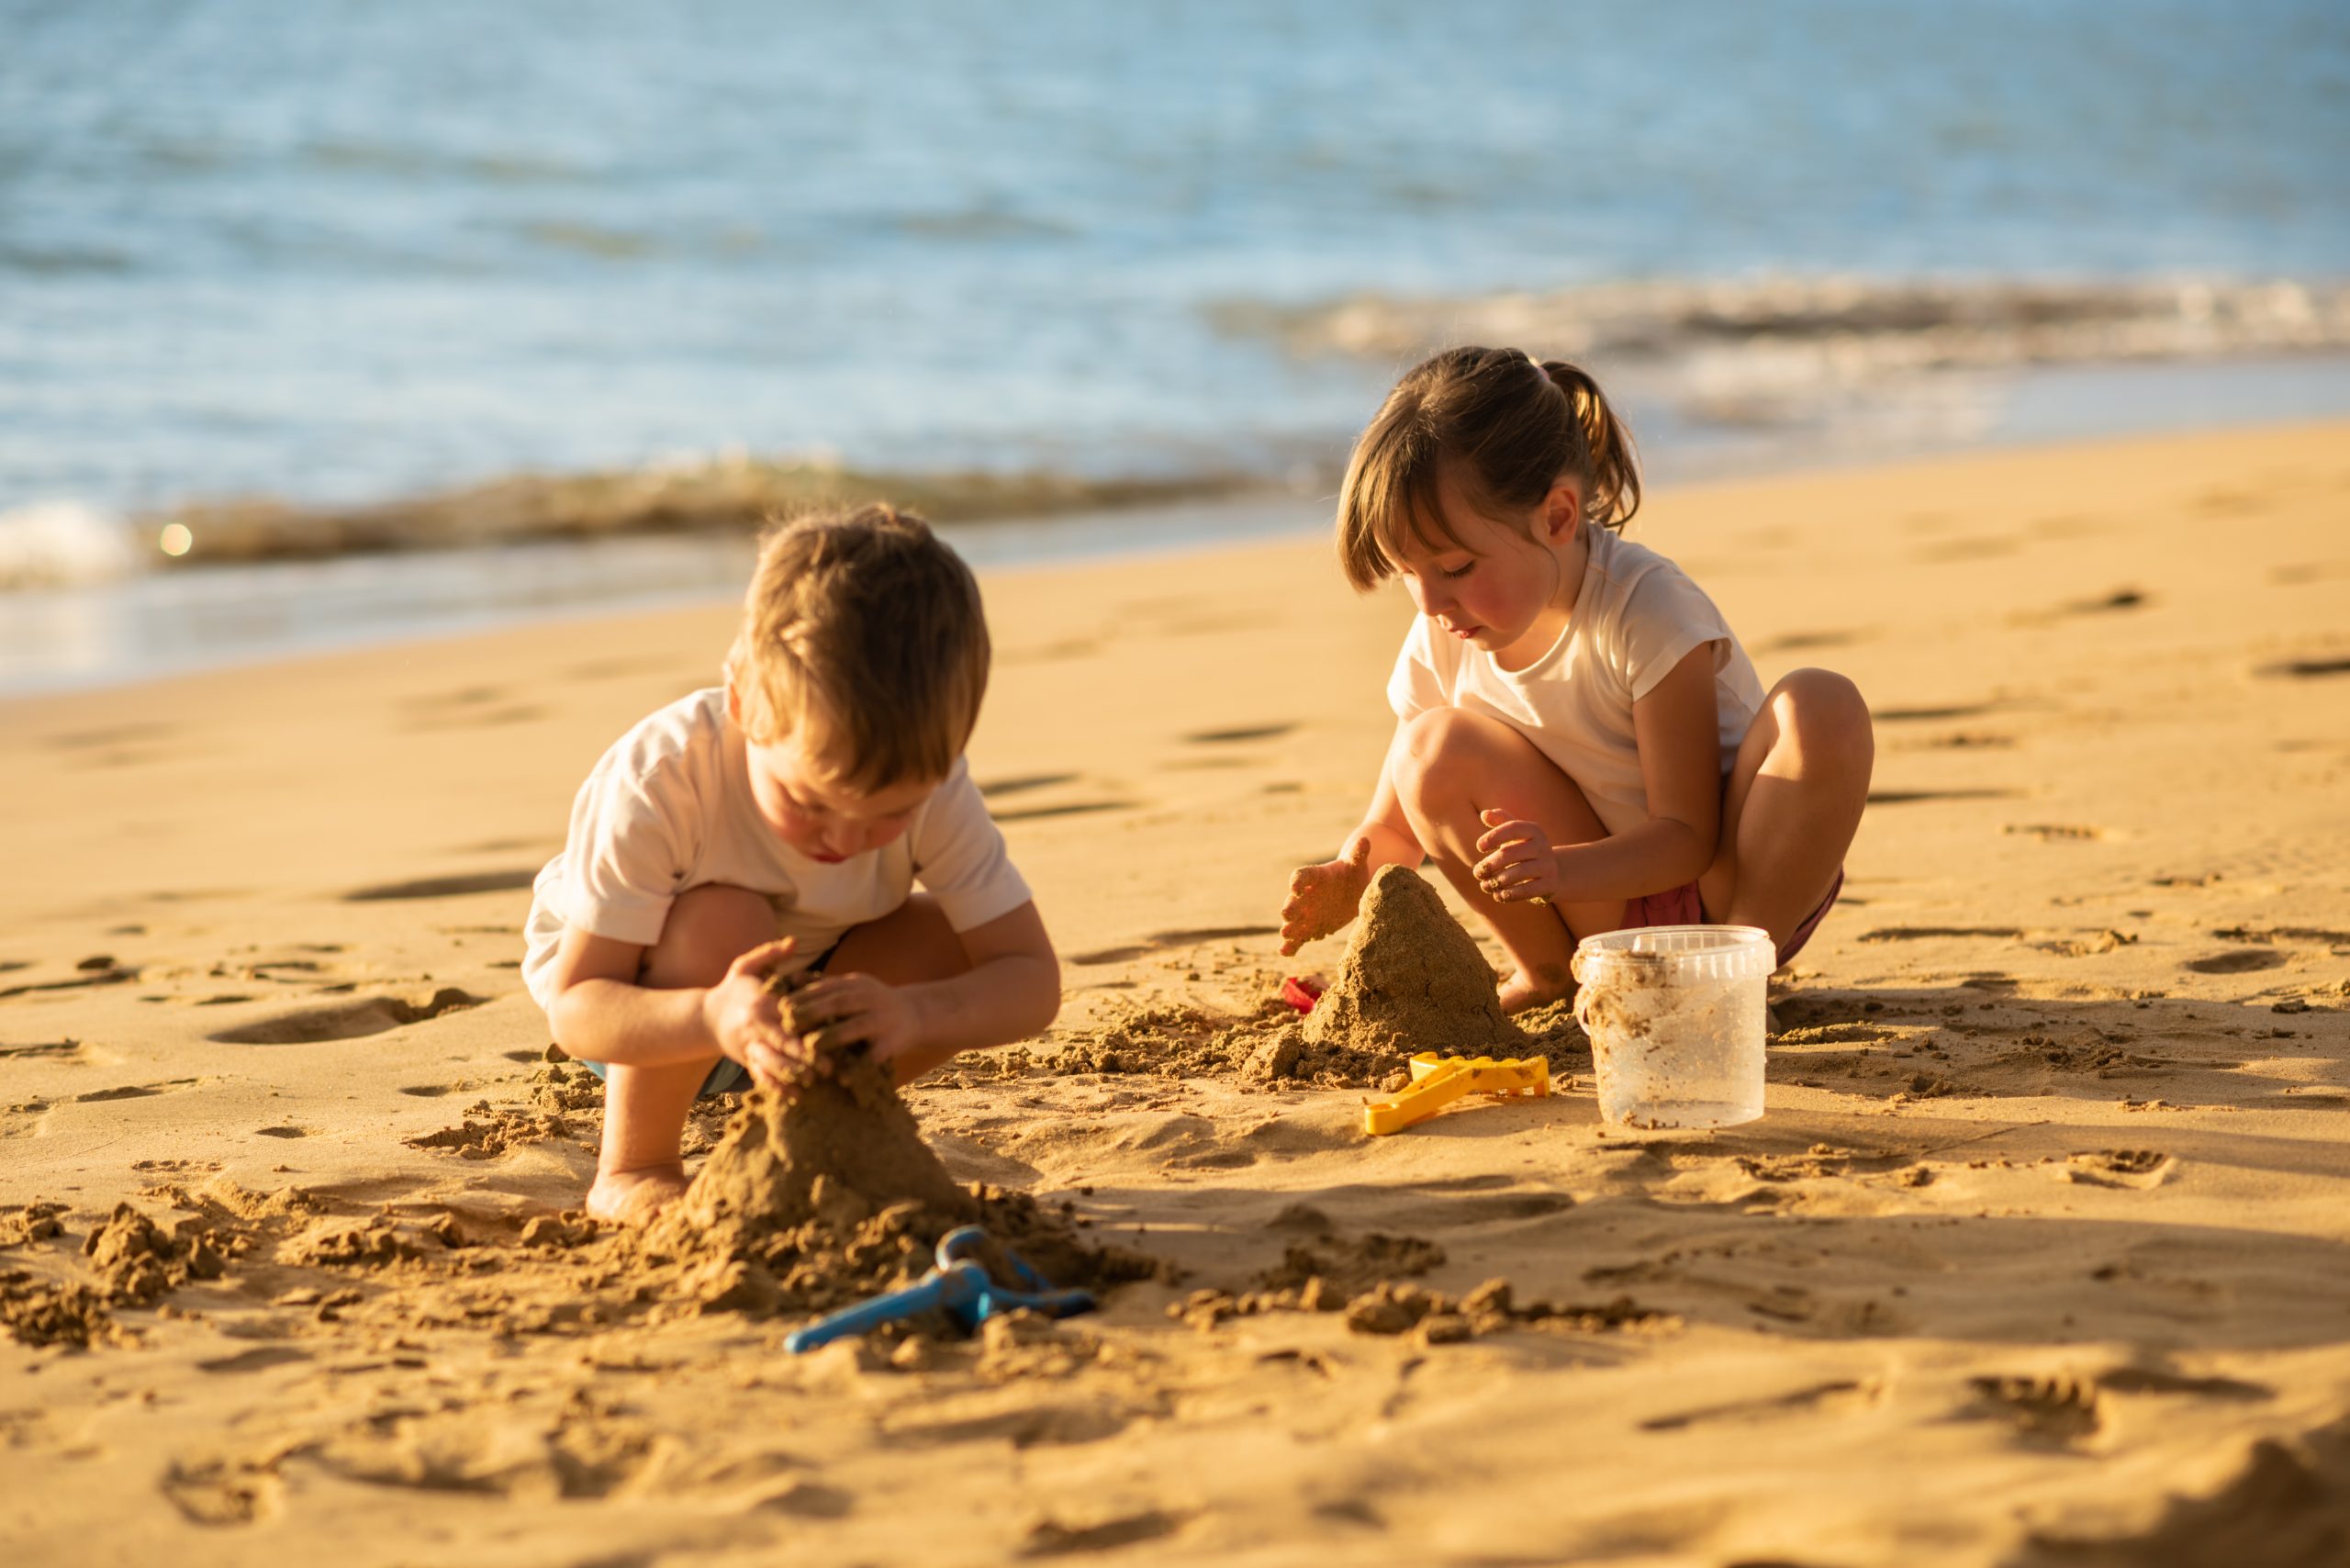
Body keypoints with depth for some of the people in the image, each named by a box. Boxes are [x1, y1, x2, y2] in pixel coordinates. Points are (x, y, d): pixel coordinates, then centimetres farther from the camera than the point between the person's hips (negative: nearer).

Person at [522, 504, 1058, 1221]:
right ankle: (632, 1168, -12)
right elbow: (576, 1009, -36)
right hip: (635, 1003, -4)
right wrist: (713, 1018, -57)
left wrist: (915, 1013, -48)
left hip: (803, 986, 4)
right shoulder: (654, 781, -37)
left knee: (953, 946, -21)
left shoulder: (927, 782, -27)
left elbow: (1033, 980, -26)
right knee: (721, 924, -36)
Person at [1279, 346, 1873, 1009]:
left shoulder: (1644, 611, -24)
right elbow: (1396, 821, 4)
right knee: (1434, 746, -20)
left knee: (1822, 706, -33)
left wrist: (1563, 869, -43)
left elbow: (1687, 835, -23)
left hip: (1730, 881, -4)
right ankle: (1551, 973, -3)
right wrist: (1351, 879, -21)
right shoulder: (1440, 644, -8)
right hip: (1614, 908, 4)